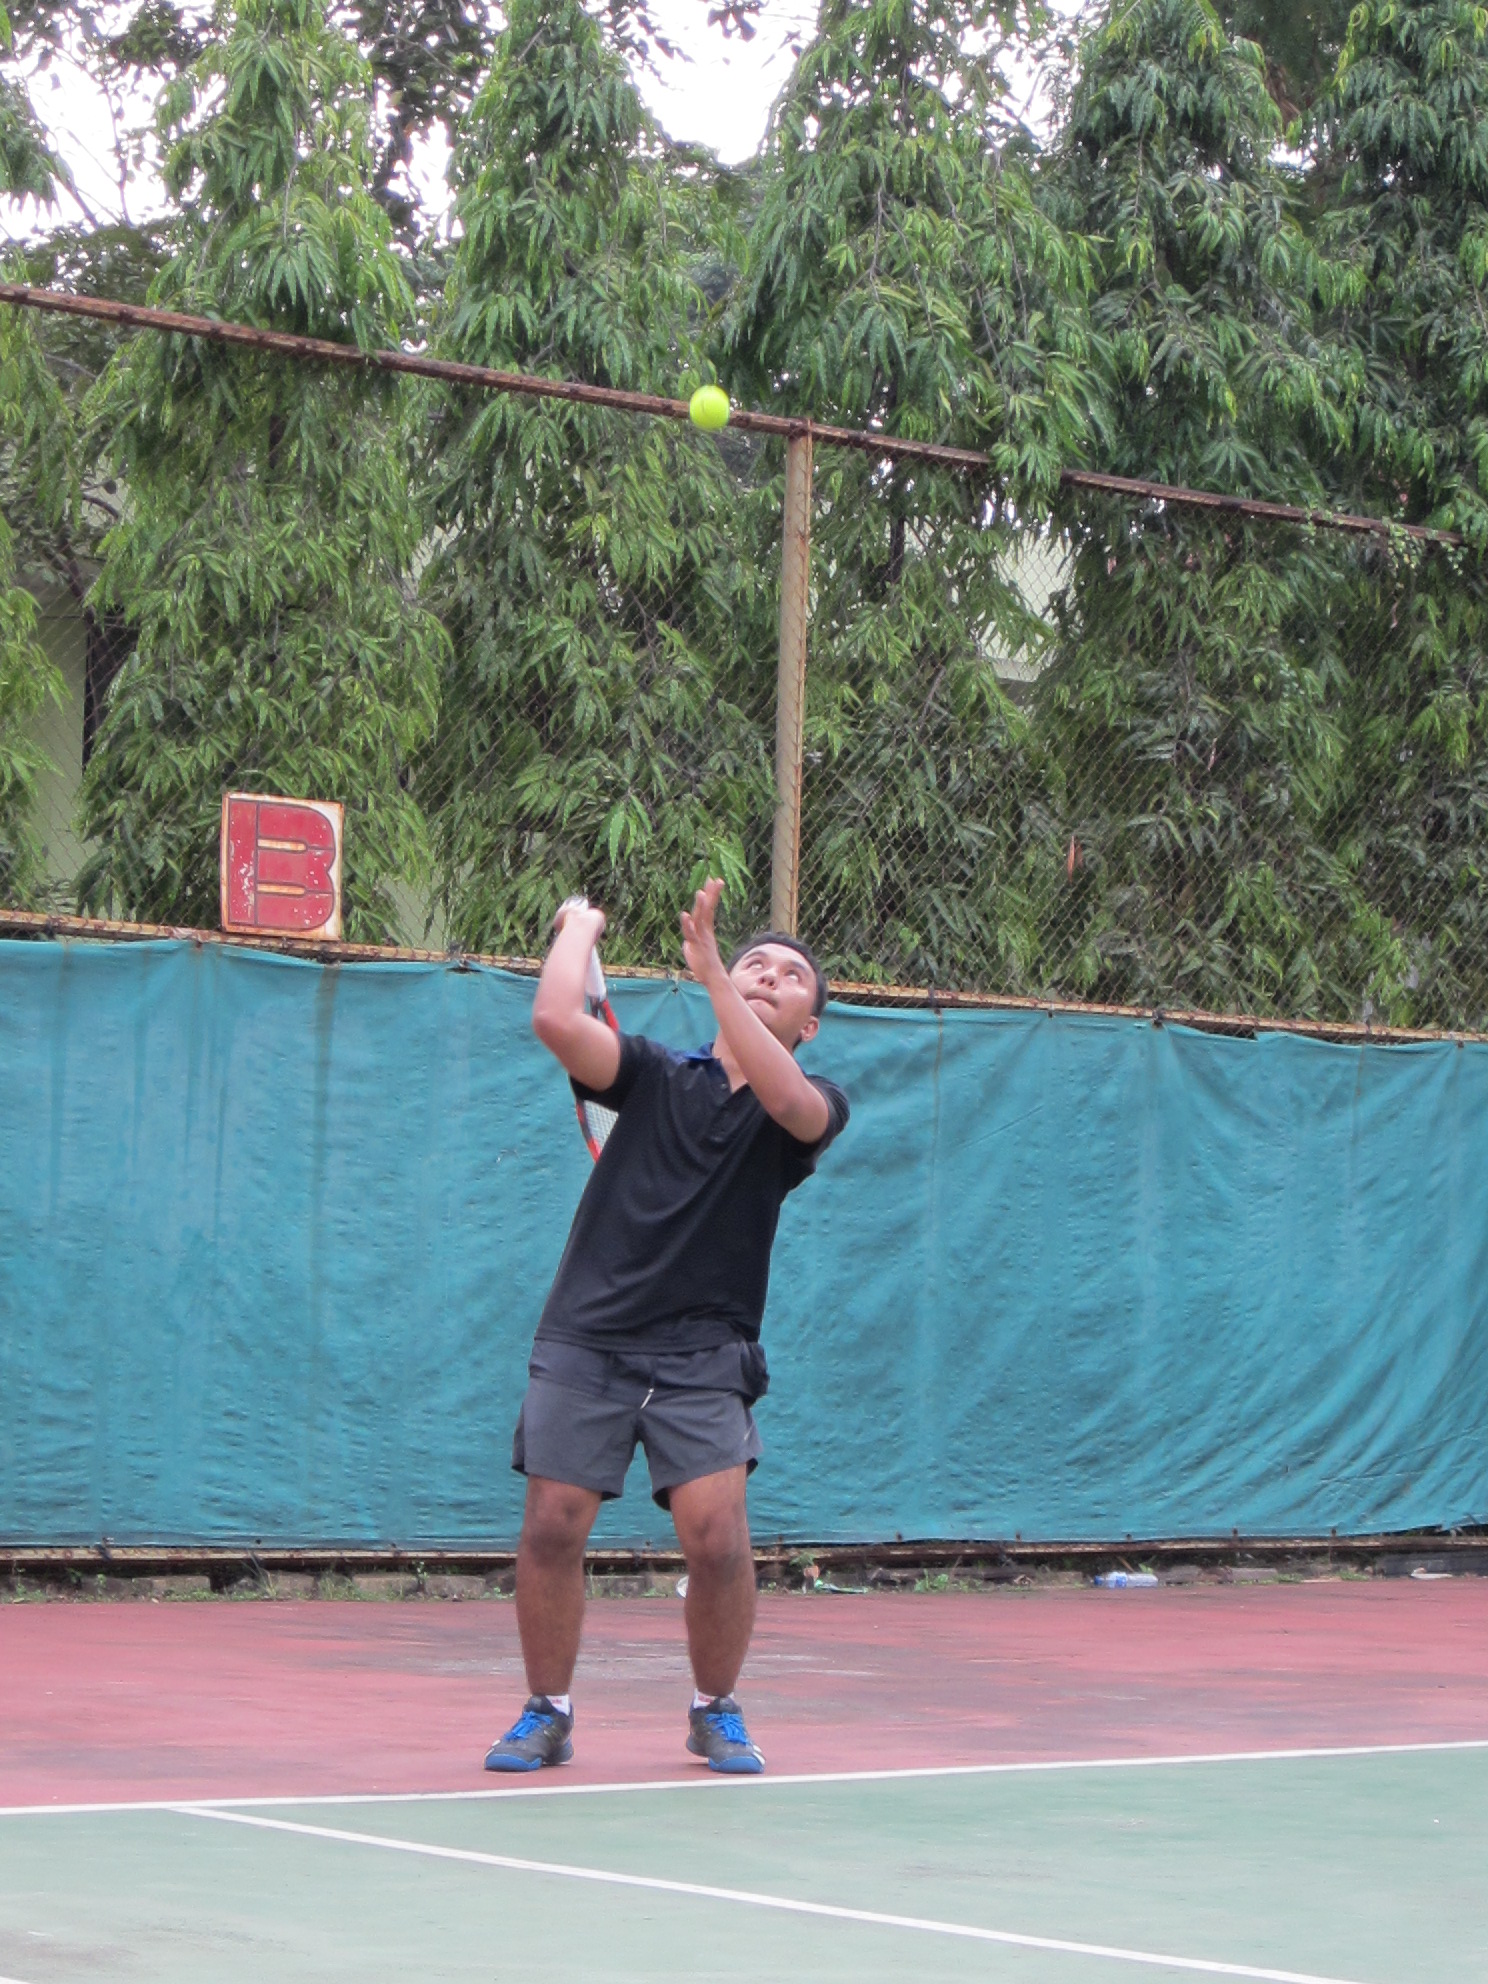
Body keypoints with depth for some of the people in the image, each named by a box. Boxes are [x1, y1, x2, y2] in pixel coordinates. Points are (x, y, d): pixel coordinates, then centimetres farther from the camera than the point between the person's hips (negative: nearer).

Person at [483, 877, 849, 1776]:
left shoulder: (817, 1107, 4)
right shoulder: (657, 1075, 5)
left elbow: (788, 1100, -21)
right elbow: (557, 1020, -12)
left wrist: (710, 971, -25)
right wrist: (580, 927, 5)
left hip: (704, 1354, 0)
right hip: (588, 1339, 1)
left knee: (717, 1537, -13)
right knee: (553, 1526, -6)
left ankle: (716, 1711, 12)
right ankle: (548, 1713, 13)